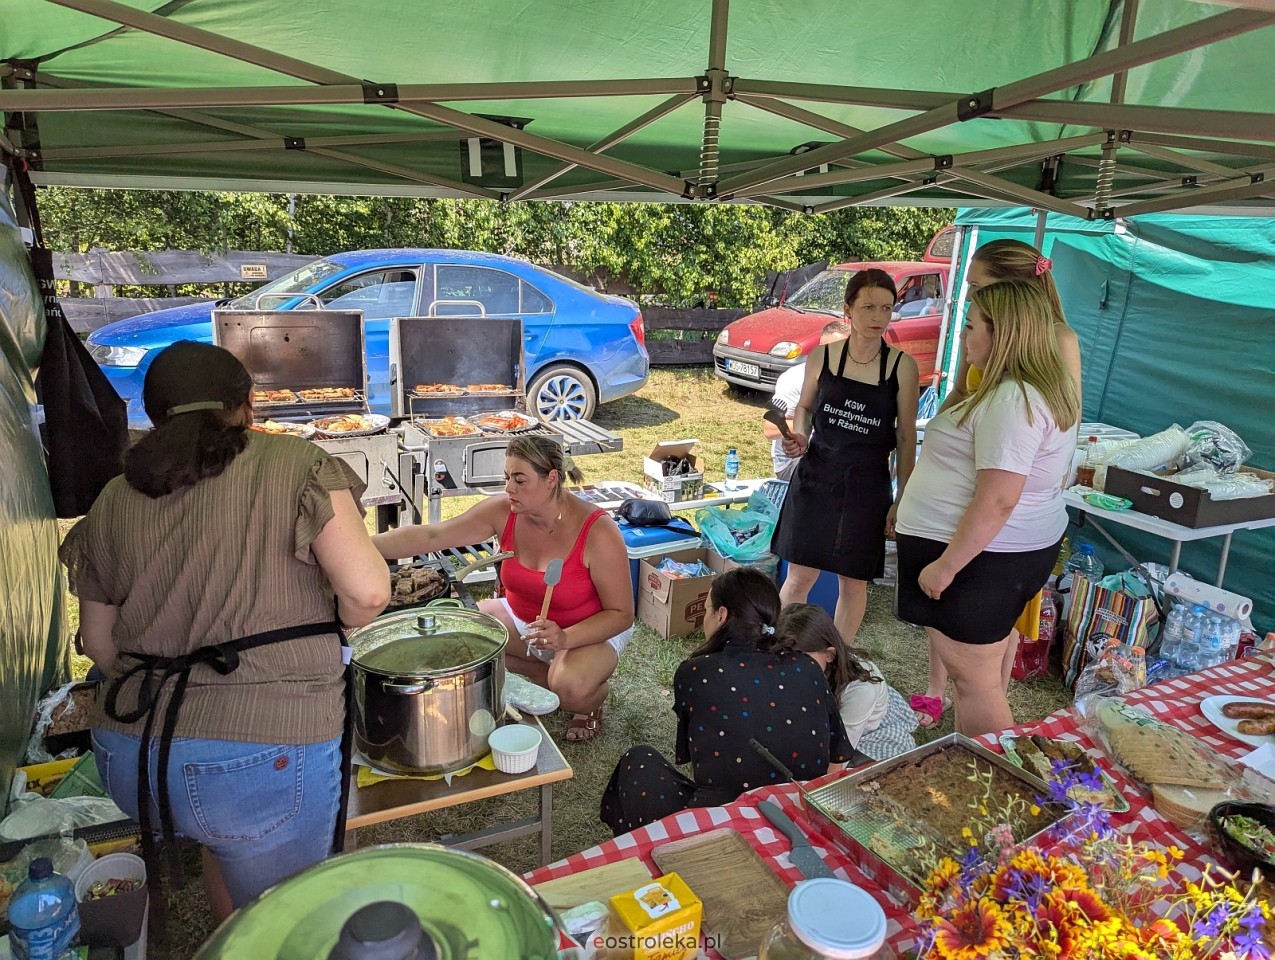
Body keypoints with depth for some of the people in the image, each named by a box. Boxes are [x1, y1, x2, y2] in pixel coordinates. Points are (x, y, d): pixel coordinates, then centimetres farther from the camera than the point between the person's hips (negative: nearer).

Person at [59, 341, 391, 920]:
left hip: (127, 764, 5)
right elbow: (367, 592, -16)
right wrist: (336, 623, 6)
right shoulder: (293, 465, -7)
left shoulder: (113, 502, 7)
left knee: (221, 835, 35)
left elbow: (99, 643, 15)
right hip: (265, 758, -5)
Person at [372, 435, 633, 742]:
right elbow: (431, 536, -22)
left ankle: (593, 697, 6)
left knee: (570, 688, -35)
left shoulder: (598, 532, -28)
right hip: (522, 618, 6)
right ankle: (548, 673, 5)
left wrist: (565, 638, -37)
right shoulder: (503, 512, -17)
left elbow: (621, 614, -22)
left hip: (592, 630, -5)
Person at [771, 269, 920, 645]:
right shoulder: (822, 356, -4)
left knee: (853, 581, 11)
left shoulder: (902, 366, -7)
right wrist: (800, 437, -8)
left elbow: (906, 438, -2)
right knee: (800, 575, 5)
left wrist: (902, 499, -3)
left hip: (867, 486, 0)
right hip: (816, 477, 1)